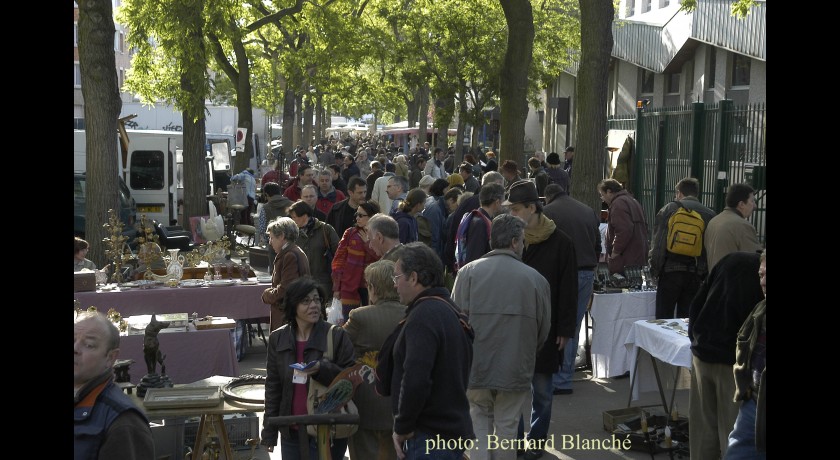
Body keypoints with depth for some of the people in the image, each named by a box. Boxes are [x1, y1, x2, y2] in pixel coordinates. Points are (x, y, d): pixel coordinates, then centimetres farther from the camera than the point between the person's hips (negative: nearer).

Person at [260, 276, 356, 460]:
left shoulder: (336, 336, -7)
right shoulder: (277, 339, 5)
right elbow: (273, 386, 9)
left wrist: (323, 369, -25)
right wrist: (269, 431, 7)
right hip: (291, 432, 4)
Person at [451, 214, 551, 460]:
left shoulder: (468, 272, -8)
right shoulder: (535, 279, -5)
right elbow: (544, 329, 3)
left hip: (475, 365, 0)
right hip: (516, 367, 0)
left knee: (479, 417, 19)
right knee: (507, 426, 13)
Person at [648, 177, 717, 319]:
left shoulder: (669, 209, -1)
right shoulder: (709, 215, 4)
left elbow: (657, 243, -4)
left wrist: (654, 270, 1)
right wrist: (705, 274, 7)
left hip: (670, 271, -2)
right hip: (696, 275, 2)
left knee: (663, 318, 4)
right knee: (686, 319, 8)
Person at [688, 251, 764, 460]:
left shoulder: (733, 260, 5)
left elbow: (697, 303, 8)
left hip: (703, 354, 6)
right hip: (733, 361, -6)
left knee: (703, 426, 14)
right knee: (734, 432, 3)